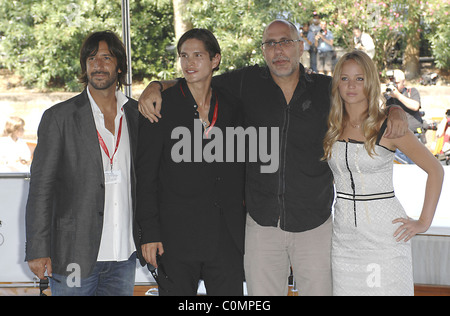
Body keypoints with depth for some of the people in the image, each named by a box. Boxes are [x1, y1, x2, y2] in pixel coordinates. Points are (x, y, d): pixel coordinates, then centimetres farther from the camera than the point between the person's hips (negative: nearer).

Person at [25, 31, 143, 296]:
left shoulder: (137, 114, 8)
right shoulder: (59, 117, -4)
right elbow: (41, 187, -5)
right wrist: (38, 250, -11)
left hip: (124, 255, 4)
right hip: (75, 256, -4)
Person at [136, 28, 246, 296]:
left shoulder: (232, 108, 9)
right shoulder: (160, 107, -2)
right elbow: (146, 174, -4)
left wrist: (247, 229, 10)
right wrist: (150, 233, -10)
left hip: (227, 237, 3)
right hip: (177, 236, -3)